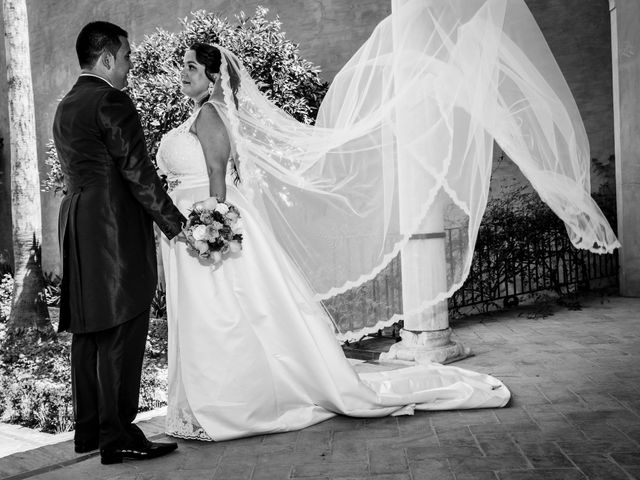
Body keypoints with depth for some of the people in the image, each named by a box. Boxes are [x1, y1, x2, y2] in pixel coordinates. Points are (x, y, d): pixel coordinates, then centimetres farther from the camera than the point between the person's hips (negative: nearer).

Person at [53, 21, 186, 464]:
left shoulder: (66, 107, 18)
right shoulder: (112, 102, -11)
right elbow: (137, 172, -14)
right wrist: (175, 223, -7)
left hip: (80, 232, 10)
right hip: (117, 232, -10)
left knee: (89, 332, 13)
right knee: (122, 334, -5)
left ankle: (89, 429, 22)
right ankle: (118, 436, -1)